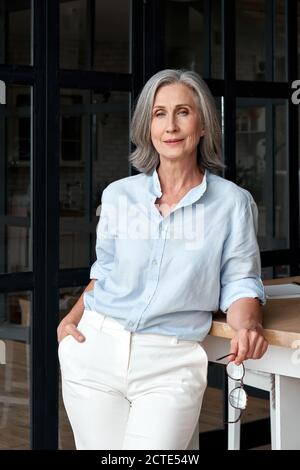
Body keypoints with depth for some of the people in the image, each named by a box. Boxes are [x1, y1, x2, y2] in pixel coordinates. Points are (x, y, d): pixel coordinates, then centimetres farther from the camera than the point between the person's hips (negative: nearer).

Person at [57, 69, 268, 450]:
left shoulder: (233, 202, -2)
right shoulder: (119, 195, 5)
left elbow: (239, 283, 2)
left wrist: (247, 325, -17)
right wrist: (74, 317, 3)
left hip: (171, 363, -2)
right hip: (96, 348, 3)